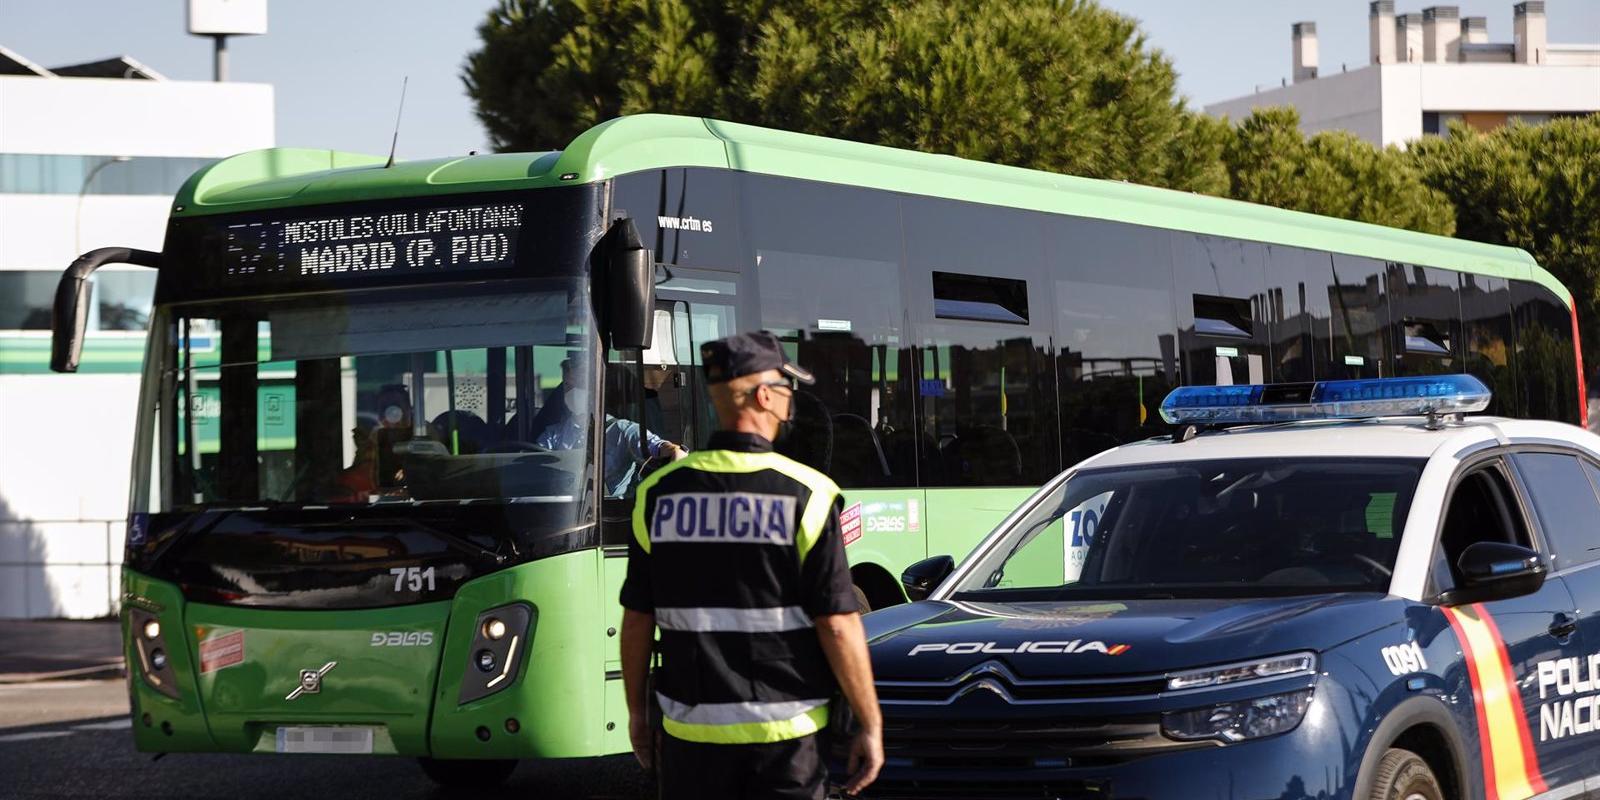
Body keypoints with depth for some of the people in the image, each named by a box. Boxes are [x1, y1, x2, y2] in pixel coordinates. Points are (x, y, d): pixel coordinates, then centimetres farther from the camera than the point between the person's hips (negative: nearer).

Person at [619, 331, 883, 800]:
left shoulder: (658, 493, 0)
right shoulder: (806, 495, -10)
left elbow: (637, 620, 4)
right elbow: (837, 624, -11)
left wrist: (637, 710, 16)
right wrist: (870, 726, -3)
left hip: (692, 730, 3)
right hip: (785, 734, -2)